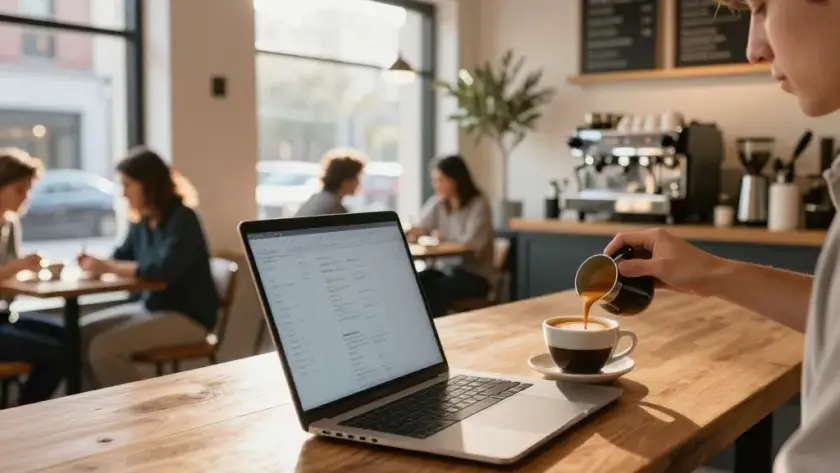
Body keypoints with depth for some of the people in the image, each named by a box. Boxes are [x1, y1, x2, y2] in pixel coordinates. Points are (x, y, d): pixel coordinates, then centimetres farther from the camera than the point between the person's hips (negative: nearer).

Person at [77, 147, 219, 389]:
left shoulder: (182, 219, -17)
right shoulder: (142, 221, 4)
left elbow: (163, 270, -30)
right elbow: (123, 258, 15)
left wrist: (109, 268, -26)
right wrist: (96, 262, -8)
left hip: (188, 316, -8)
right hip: (151, 306, 8)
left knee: (104, 348, -21)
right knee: (81, 332, 3)